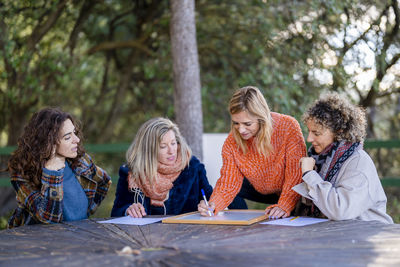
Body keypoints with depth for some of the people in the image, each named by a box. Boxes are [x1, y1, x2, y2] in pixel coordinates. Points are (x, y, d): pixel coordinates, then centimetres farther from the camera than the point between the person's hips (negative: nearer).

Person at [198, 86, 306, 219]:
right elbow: (229, 182, -15)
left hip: (289, 192, -4)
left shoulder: (289, 127, -29)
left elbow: (296, 173, -28)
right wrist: (213, 205, -35)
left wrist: (284, 206, -42)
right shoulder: (231, 142, -17)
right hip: (260, 191, 4)